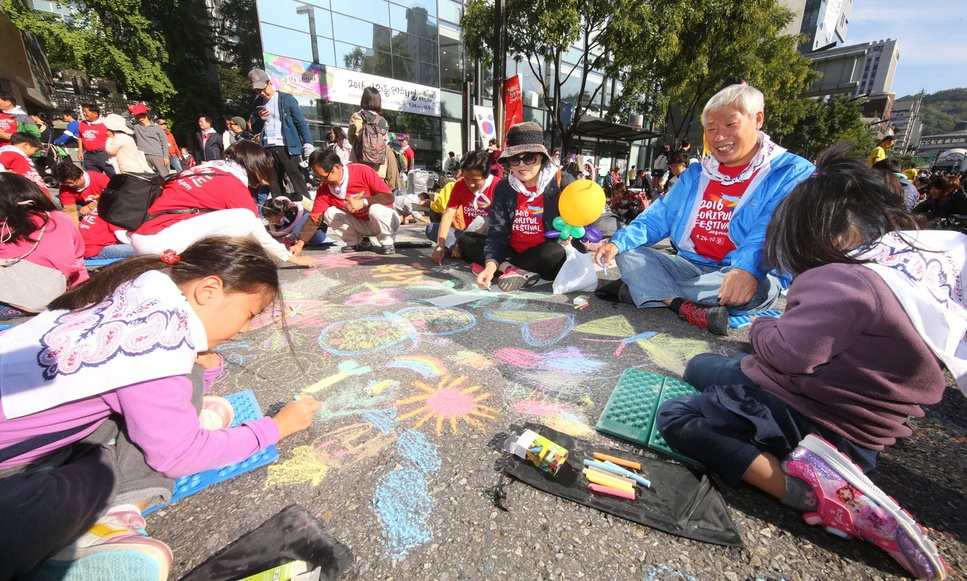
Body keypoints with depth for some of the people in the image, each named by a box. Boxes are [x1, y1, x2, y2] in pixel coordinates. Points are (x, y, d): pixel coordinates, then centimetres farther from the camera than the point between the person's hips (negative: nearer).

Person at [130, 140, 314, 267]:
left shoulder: (209, 168, 17)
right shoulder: (234, 183, -6)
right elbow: (257, 232, -1)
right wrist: (291, 257, 11)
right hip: (160, 241, -9)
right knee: (244, 218, -16)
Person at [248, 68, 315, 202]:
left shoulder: (286, 99, 1)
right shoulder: (257, 103, 15)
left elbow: (301, 122, -1)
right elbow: (255, 129, 20)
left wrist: (307, 144, -12)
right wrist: (260, 119, -2)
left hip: (287, 148, -5)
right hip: (268, 149, 5)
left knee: (299, 183, -8)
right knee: (274, 186, 8)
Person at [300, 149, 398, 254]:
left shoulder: (363, 172, -22)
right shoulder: (324, 189, -9)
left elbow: (389, 197, -23)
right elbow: (314, 219, -9)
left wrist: (363, 202, -33)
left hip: (385, 219, -4)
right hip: (360, 224, 4)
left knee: (376, 209, -35)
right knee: (329, 213, -15)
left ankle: (387, 244, -11)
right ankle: (355, 243, 3)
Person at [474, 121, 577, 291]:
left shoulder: (562, 182, -13)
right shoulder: (504, 188, -2)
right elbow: (497, 231, -8)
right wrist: (490, 265, -25)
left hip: (546, 255, -4)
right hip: (513, 251, 4)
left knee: (557, 256, -37)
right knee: (466, 242, -7)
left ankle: (510, 268, -13)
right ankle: (522, 272, -20)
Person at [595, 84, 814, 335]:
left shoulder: (791, 172, -3)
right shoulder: (695, 174, 12)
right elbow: (658, 218, 6)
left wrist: (747, 268, -40)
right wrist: (618, 242, -12)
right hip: (690, 266, 4)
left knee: (759, 284, -37)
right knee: (628, 252, -12)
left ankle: (644, 289, -25)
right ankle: (688, 308, -32)